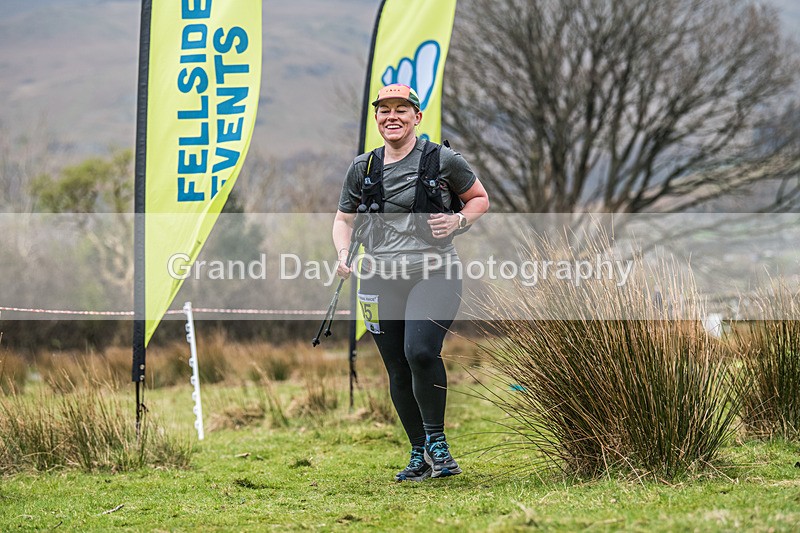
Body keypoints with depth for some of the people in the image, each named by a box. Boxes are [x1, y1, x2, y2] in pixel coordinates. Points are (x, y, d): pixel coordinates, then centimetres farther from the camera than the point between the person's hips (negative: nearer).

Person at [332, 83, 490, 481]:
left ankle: (436, 440, -5)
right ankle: (420, 456, 20)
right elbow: (344, 219, 18)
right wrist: (344, 253, -2)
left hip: (434, 274, -4)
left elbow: (480, 199, 11)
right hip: (381, 279, 4)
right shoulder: (363, 167, 9)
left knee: (420, 352, -25)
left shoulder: (442, 160, -1)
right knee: (398, 372, 6)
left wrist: (457, 221, -9)